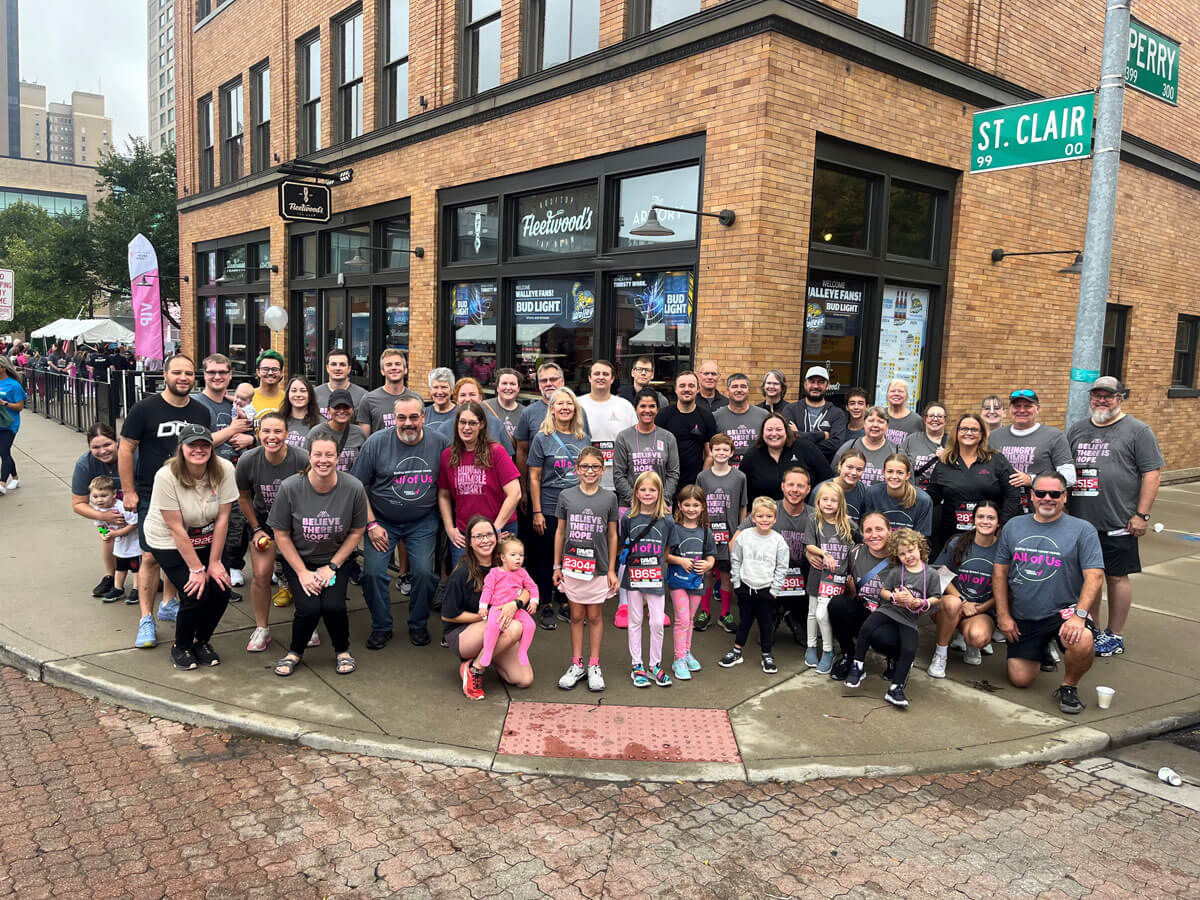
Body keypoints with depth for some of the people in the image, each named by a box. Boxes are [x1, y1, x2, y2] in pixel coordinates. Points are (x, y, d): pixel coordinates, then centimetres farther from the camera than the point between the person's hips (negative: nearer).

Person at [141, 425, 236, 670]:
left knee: (221, 590, -9)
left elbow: (222, 519, -12)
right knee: (196, 593, -16)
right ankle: (181, 647, 12)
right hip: (168, 542, -3)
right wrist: (197, 569, -21)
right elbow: (176, 529, -22)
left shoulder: (224, 470, -18)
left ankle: (202, 641, 19)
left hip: (206, 540, 4)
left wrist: (214, 562, -11)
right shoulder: (167, 476, -25)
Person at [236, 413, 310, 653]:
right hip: (263, 519, 2)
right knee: (260, 574, -6)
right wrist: (256, 529, 1)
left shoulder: (303, 459, -26)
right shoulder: (248, 461, -19)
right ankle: (261, 629, 14)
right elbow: (244, 498, 0)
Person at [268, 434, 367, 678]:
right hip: (298, 559, 0)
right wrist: (302, 572, -11)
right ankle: (295, 653, 13)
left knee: (333, 606, -21)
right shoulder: (290, 487, -17)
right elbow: (281, 535, -7)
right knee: (309, 608, -20)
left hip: (336, 559, 1)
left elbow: (357, 532, -3)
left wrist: (332, 566, -8)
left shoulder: (353, 488, -16)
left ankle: (342, 651, 11)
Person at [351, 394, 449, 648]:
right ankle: (381, 627, 15)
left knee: (424, 572, -8)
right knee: (373, 572, -8)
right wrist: (371, 524, -8)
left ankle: (418, 625, 17)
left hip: (423, 523, 0)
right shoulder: (377, 442, -11)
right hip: (382, 521, 0)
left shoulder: (439, 443, -7)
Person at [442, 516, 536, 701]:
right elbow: (448, 615, -12)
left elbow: (526, 590, -5)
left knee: (525, 679, -11)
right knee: (514, 628, -33)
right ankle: (473, 668, -13)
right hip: (460, 633, -6)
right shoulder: (463, 573, -16)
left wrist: (516, 603, -28)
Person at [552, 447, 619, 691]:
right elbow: (560, 532, 5)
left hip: (598, 568, 0)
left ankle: (594, 666, 20)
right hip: (572, 566, 1)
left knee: (595, 617, 9)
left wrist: (612, 570, 1)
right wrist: (557, 566, 5)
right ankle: (576, 665, 20)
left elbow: (612, 535, 3)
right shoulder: (566, 496, -1)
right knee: (576, 616, 10)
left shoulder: (609, 498, -2)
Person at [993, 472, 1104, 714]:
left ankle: (1069, 686, -5)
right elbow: (1000, 571, 8)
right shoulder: (1013, 526, 6)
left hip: (1064, 610, -3)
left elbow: (1094, 576, -11)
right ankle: (1042, 650, 37)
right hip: (1023, 618, 3)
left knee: (1082, 643, -37)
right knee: (1020, 680, 3)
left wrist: (1079, 615, -24)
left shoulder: (1082, 530, -4)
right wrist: (1003, 615, 2)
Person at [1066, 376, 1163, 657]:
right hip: (1079, 521, 5)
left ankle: (1115, 635, 16)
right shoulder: (1076, 430, 12)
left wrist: (1141, 515, -11)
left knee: (1116, 577, 5)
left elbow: (1152, 474, -6)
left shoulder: (1138, 431, -2)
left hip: (1118, 525, -4)